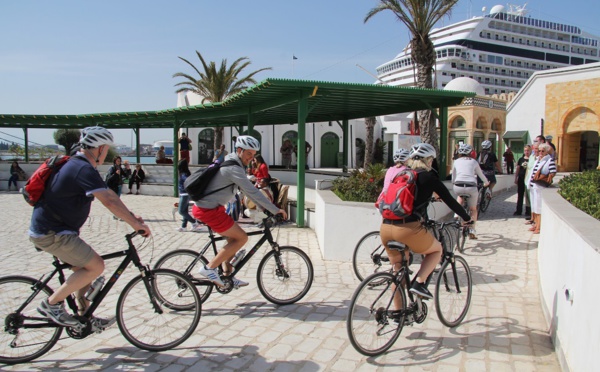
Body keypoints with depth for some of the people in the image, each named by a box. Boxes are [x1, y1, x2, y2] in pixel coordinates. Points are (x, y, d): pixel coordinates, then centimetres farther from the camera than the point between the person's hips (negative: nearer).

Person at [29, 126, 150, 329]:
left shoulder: (76, 165, 13)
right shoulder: (84, 170, -21)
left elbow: (108, 195, 17)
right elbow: (110, 201, -30)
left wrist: (131, 216, 14)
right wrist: (136, 224, -23)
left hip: (48, 229, 10)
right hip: (52, 233, -10)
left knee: (85, 269, 16)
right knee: (96, 266, -10)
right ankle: (51, 303, 1)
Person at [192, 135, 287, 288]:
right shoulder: (234, 168, -19)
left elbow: (248, 190, 19)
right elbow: (252, 192, -23)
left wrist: (264, 207, 16)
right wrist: (276, 210, -19)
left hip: (203, 206, 10)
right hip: (208, 210, -10)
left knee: (233, 238, 16)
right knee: (241, 238, -5)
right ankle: (209, 268, -2)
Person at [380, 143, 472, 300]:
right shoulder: (428, 176, 5)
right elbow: (449, 200, 11)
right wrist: (467, 218, 26)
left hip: (385, 228, 6)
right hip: (408, 229, -6)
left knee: (398, 271, 22)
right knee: (437, 249, 23)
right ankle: (419, 283, 5)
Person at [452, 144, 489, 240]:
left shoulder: (456, 161, 15)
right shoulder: (473, 161, 14)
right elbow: (480, 174, 26)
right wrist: (486, 182, 45)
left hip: (458, 187, 1)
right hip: (471, 187, 0)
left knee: (460, 196, 37)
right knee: (473, 209, 19)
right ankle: (472, 230, 8)